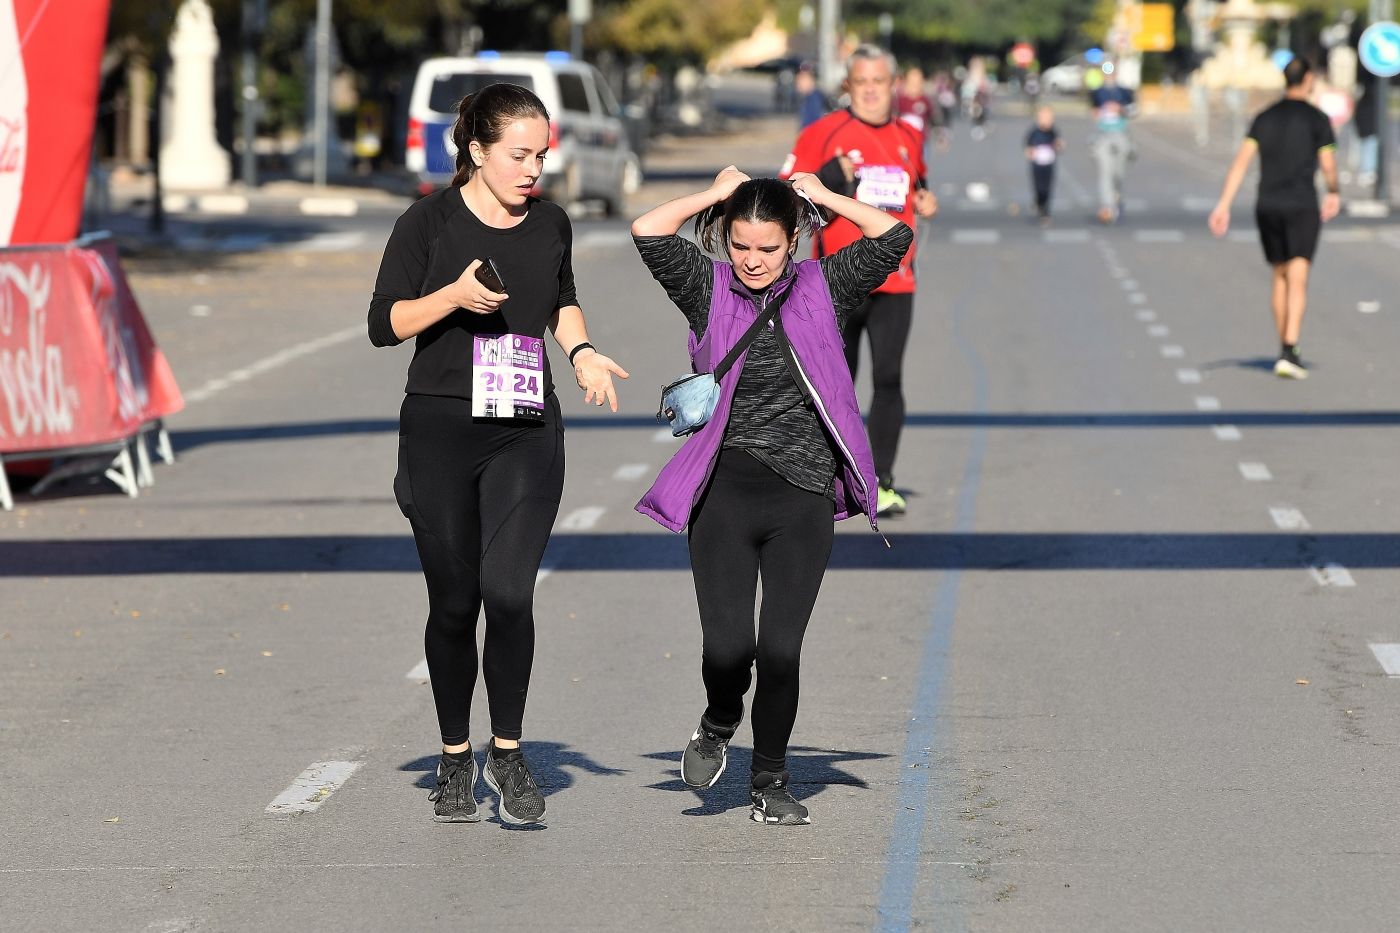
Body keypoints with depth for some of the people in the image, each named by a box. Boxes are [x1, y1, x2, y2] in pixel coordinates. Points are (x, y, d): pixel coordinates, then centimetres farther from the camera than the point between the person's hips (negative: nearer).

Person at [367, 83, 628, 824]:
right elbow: (383, 324, -4)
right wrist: (454, 296, -19)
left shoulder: (550, 225, 8)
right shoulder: (431, 222, -4)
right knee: (453, 603, 4)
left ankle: (506, 753, 3)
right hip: (441, 432, -2)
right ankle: (454, 760, 21)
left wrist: (581, 352, 9)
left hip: (527, 436, 2)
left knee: (509, 592, -13)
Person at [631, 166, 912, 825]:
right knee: (727, 647, -10)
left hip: (804, 500, 1)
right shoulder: (709, 290, 5)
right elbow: (648, 232, -7)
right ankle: (719, 726, 24)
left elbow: (894, 238, 0)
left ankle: (770, 782, 19)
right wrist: (715, 194, 3)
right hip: (725, 492, -1)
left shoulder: (821, 289, 7)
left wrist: (824, 196, 7)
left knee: (781, 651, 0)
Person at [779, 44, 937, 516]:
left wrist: (924, 202, 6)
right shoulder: (823, 134, -4)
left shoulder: (908, 138, 10)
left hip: (894, 282, 2)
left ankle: (882, 483, -7)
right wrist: (832, 175, -21)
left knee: (889, 378, -9)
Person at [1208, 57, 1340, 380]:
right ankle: (1289, 353, -21)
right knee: (1297, 282, -9)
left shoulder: (1264, 118, 9)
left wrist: (1224, 205, -4)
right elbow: (1328, 165, -2)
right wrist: (1333, 194, 20)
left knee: (1280, 277, 18)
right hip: (1302, 207, -4)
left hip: (1267, 207, 4)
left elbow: (1242, 160, 0)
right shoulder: (1317, 119, -2)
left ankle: (1286, 350, 26)